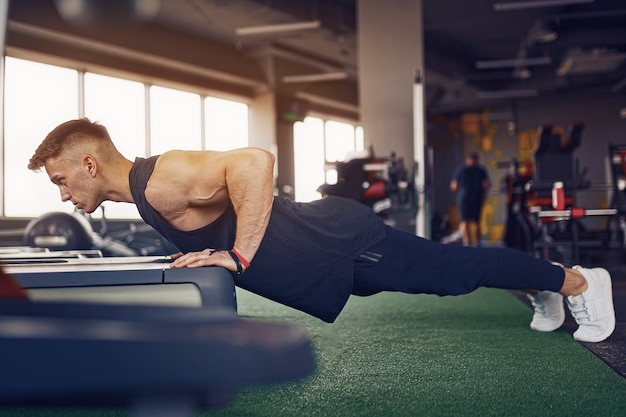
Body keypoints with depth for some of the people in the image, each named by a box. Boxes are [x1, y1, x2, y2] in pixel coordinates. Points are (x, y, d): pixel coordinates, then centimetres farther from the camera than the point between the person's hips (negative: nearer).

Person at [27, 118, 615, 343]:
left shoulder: (160, 180, -25)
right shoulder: (144, 190, 6)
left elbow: (255, 161, -39)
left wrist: (239, 257, -34)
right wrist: (201, 249, 12)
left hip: (341, 245, -9)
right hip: (328, 264, 9)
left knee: (450, 269, 4)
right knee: (441, 270, 23)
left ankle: (576, 279, 23)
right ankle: (544, 289, 43)